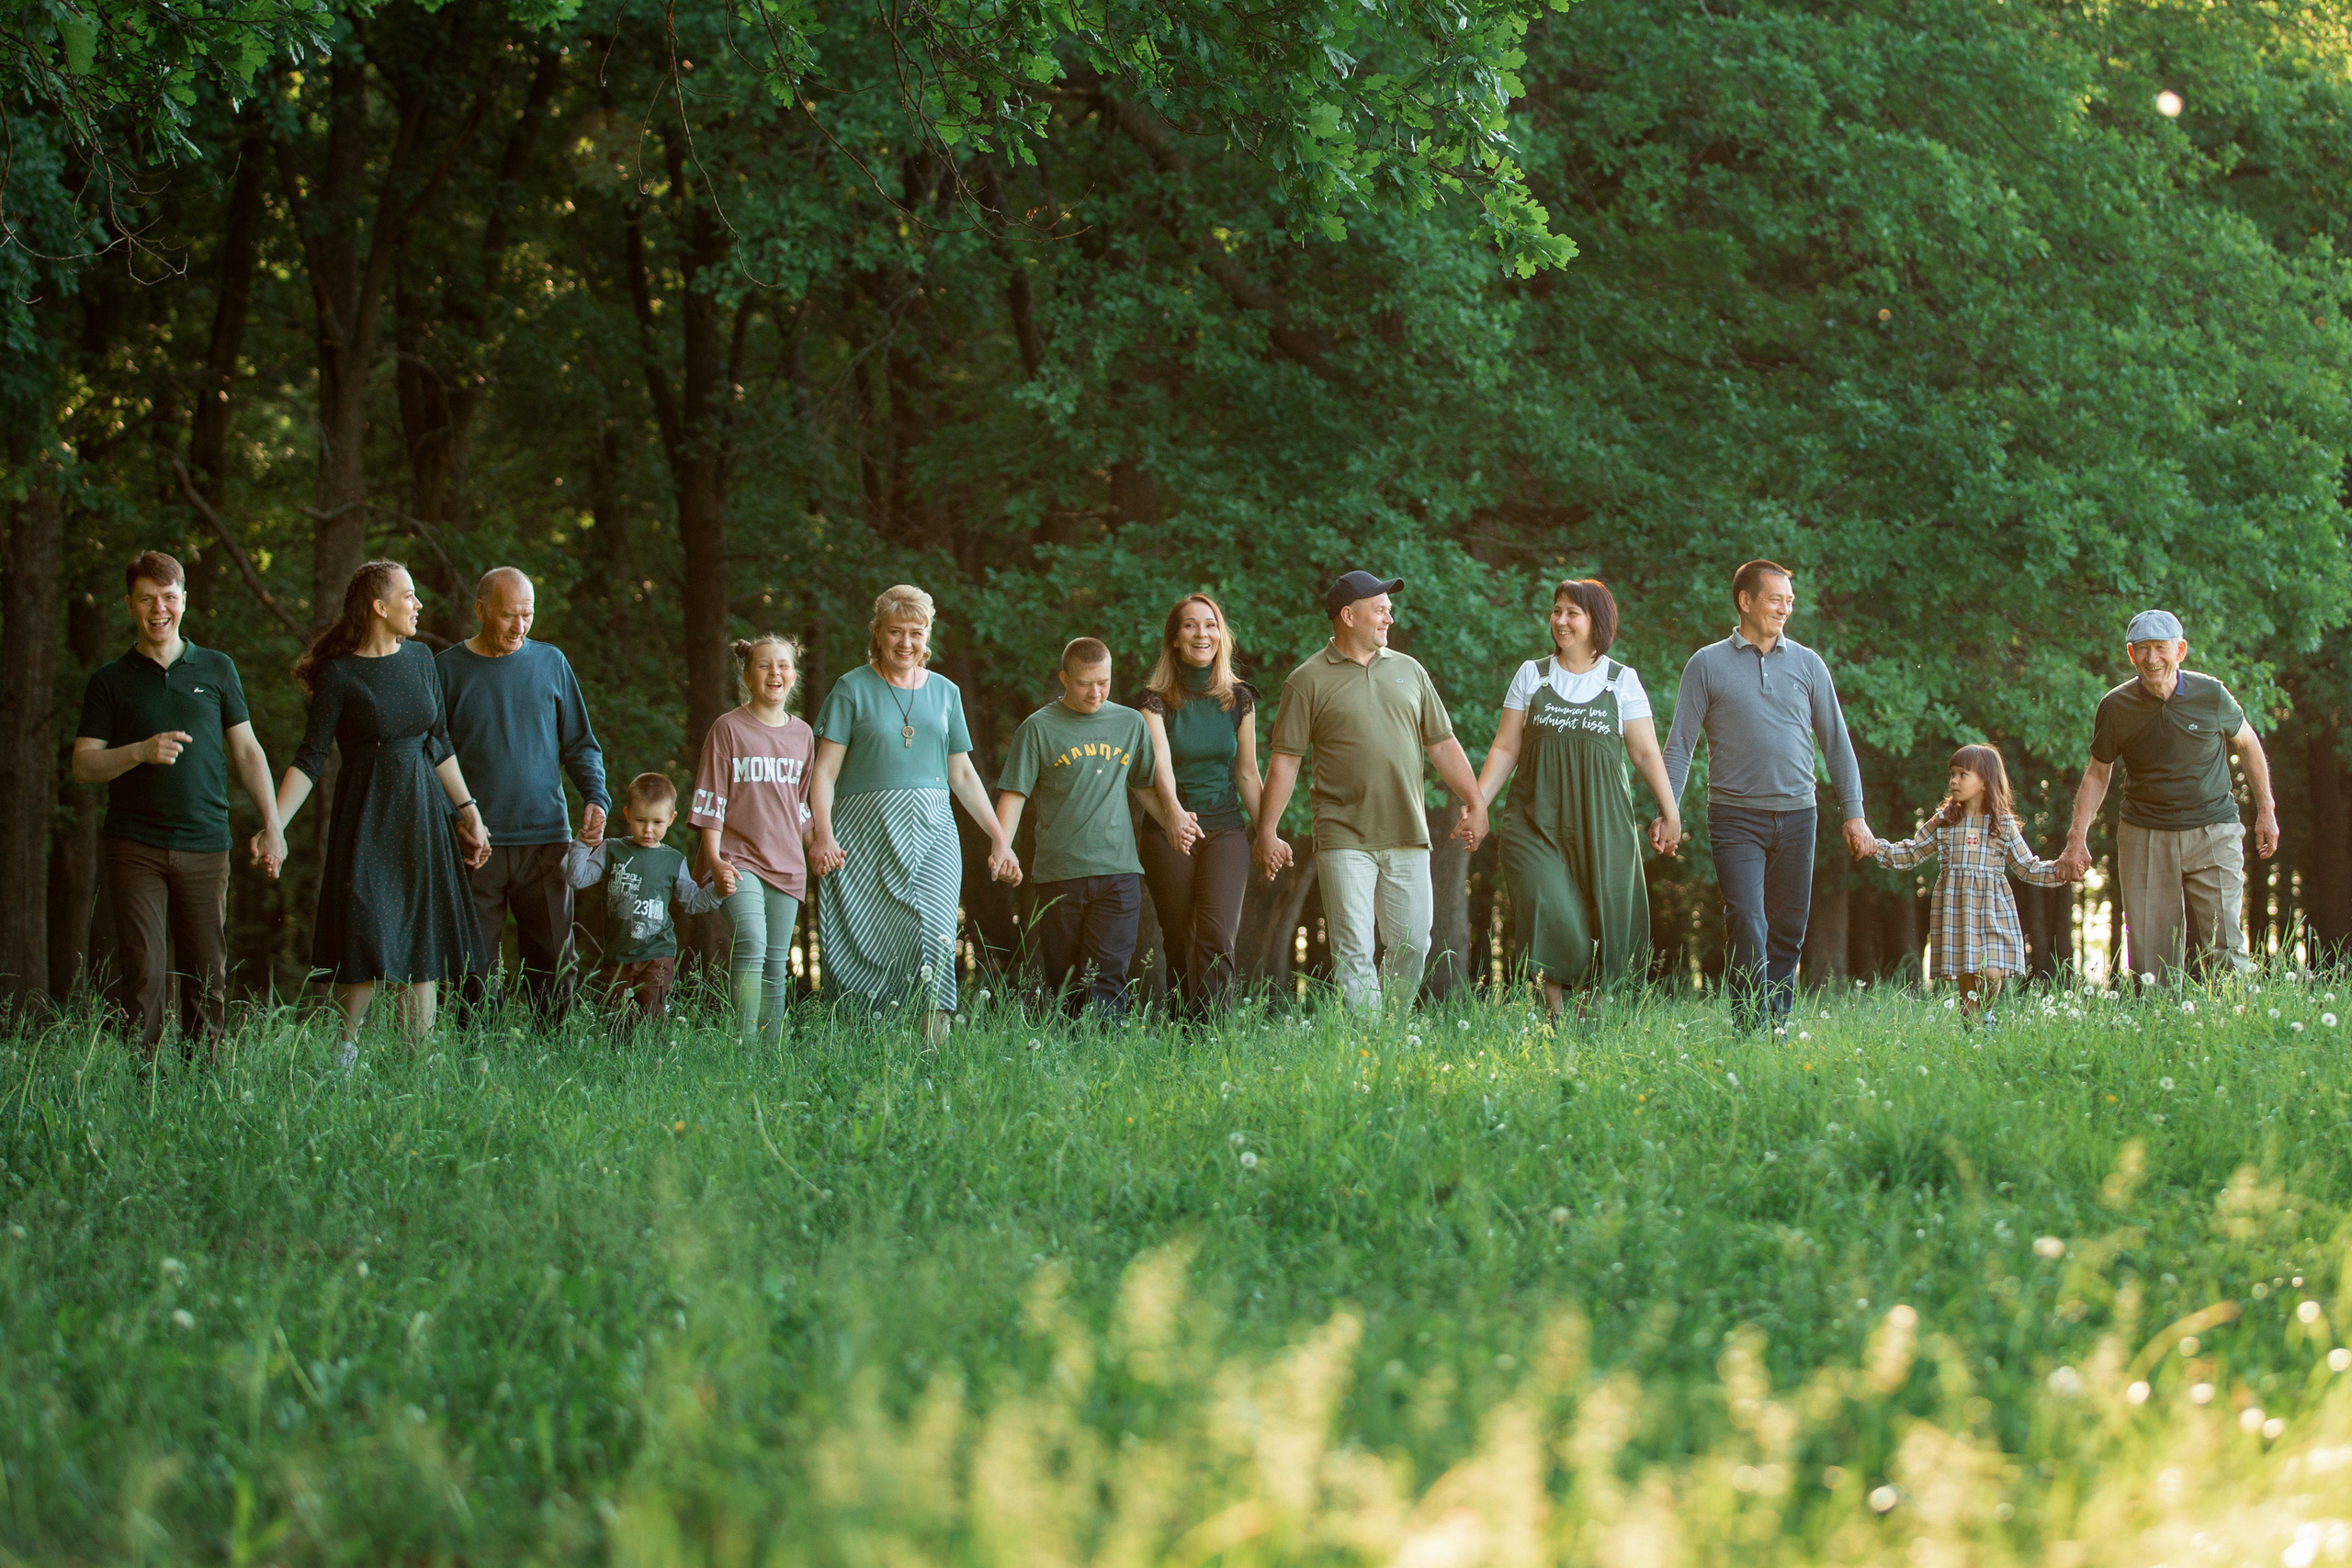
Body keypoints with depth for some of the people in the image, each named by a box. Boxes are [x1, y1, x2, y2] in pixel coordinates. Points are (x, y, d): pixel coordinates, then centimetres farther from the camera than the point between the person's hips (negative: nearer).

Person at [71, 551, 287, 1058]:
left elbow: (246, 751, 14)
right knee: (142, 973, -9)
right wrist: (141, 753, -15)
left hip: (205, 845, 2)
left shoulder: (217, 669, 12)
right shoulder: (110, 682, 7)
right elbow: (83, 766, 3)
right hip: (135, 846, -2)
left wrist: (272, 825, 5)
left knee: (209, 978, 2)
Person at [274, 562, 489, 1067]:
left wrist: (468, 812, 13)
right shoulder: (339, 674, -8)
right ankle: (345, 1054, 3)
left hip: (422, 815, 5)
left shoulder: (419, 659, 8)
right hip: (366, 817, -5)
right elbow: (310, 759, -9)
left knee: (423, 947, 3)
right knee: (365, 948, -10)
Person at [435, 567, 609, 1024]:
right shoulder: (447, 669, 5)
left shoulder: (550, 662, 11)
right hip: (475, 844, -1)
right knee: (475, 970, -2)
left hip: (545, 837, 2)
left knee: (555, 964, -1)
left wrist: (595, 797, -2)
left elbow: (580, 743, 16)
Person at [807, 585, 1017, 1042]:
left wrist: (999, 838, 17)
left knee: (935, 937, -16)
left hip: (931, 831, 2)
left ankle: (936, 1048, -19)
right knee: (864, 946, -7)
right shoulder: (853, 688, 4)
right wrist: (822, 832, -15)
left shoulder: (944, 692, 15)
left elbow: (962, 773, 21)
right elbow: (825, 770, -1)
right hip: (867, 832, -2)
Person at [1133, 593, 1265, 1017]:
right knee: (1180, 943, 0)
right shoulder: (1155, 700, -2)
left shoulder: (1240, 698, 7)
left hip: (1226, 828, 1)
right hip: (1170, 833, -1)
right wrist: (1174, 812, -37)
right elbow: (1160, 762, -19)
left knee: (1216, 933, -17)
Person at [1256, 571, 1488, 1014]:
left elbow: (1442, 744, 17)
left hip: (1407, 838, 4)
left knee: (1412, 945, 3)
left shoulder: (1408, 670, 14)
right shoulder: (1309, 681, 1)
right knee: (1354, 952, -6)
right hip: (1345, 841, -4)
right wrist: (1267, 832, -6)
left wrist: (1475, 802, 10)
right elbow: (1285, 761, -1)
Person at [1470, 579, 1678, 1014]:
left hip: (1602, 826, 0)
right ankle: (1554, 1017, -10)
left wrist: (1670, 811, 1)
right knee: (1550, 919, -16)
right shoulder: (1531, 676, 8)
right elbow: (1505, 750, 8)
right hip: (1538, 823, 0)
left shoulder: (1622, 681, 7)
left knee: (1606, 928, -3)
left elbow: (1646, 753, 8)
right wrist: (1477, 803, -2)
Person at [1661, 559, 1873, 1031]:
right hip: (1736, 815, -3)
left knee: (1788, 930, 4)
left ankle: (1779, 1024, 12)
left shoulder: (1807, 664, 11)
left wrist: (1854, 813, 8)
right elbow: (1680, 744, 4)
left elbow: (1837, 742, 14)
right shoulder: (1707, 665, 4)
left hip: (1796, 815, 3)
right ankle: (1755, 1029, -16)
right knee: (1747, 925, -14)